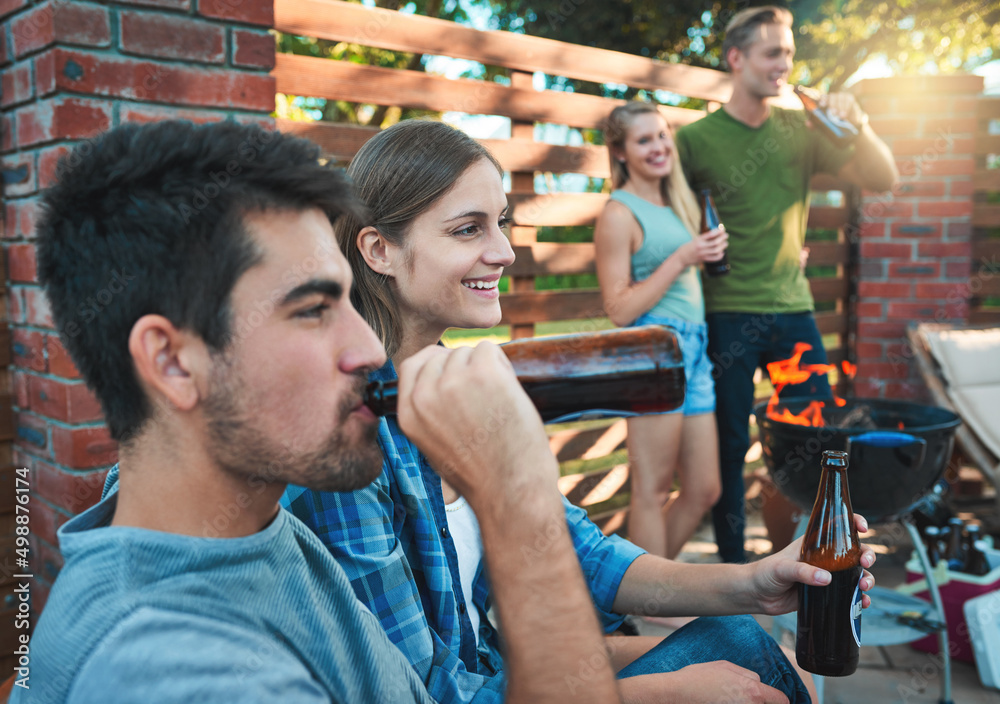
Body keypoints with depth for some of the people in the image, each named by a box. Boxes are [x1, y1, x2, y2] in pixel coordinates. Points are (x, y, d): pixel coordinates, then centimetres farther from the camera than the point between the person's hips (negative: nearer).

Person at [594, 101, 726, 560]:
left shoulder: (675, 205, 19)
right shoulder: (618, 214, -7)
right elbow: (619, 309, -12)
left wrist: (708, 255, 13)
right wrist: (682, 259, -14)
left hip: (693, 349, 9)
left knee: (704, 491, 12)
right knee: (653, 490, -2)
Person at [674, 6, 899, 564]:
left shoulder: (802, 130, 6)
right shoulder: (697, 138, -4)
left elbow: (884, 180, 5)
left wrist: (857, 123, -9)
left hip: (794, 308, 4)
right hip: (728, 314, -4)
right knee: (730, 443, 4)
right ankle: (732, 561, 20)